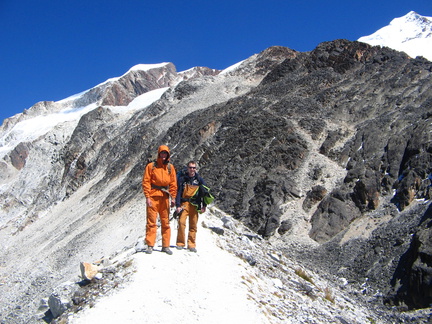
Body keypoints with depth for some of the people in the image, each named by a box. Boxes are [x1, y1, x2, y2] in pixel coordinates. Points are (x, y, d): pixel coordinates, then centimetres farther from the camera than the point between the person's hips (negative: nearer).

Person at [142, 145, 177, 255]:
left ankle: (166, 246, 12)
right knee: (151, 221, -3)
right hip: (153, 196, -3)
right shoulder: (151, 166, 1)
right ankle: (150, 245, 0)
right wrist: (147, 197, -11)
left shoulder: (170, 167, 10)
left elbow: (173, 183, 10)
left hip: (164, 197, 3)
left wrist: (173, 197, 2)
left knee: (166, 222, 6)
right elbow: (146, 182, -2)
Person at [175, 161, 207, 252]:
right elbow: (178, 192, 0)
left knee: (193, 225, 1)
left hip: (194, 205, 2)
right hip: (184, 203, -2)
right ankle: (180, 243, -4)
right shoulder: (182, 179, 3)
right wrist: (178, 205, -9)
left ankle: (191, 245, 9)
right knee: (181, 222, -14)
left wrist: (203, 206, 4)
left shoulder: (199, 180, 9)